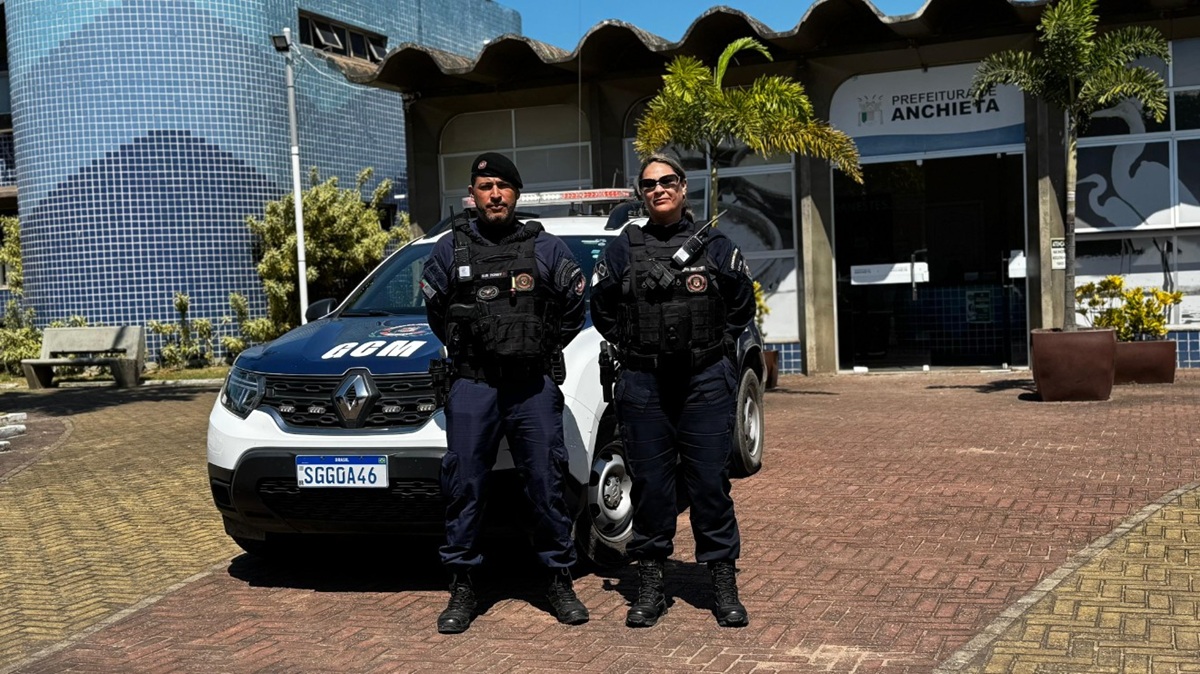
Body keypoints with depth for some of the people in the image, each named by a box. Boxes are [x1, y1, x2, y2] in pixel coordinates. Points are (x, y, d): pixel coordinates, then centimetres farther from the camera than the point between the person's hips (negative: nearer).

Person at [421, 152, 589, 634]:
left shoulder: (547, 249, 6)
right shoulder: (450, 250, 8)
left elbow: (574, 308, 14)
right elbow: (434, 308, 19)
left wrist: (545, 350, 10)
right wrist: (463, 347, 12)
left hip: (535, 386, 0)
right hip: (472, 385, 1)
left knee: (547, 486, 2)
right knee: (463, 488, 0)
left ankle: (561, 583, 14)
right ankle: (462, 589, 11)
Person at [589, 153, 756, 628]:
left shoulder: (715, 246, 6)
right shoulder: (622, 249, 6)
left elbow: (742, 306, 13)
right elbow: (603, 309, 14)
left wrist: (714, 345, 7)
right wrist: (632, 347, 7)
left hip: (706, 382, 0)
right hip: (643, 384, 1)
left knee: (711, 482, 1)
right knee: (649, 484, 4)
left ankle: (725, 588, 11)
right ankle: (649, 588, 15)